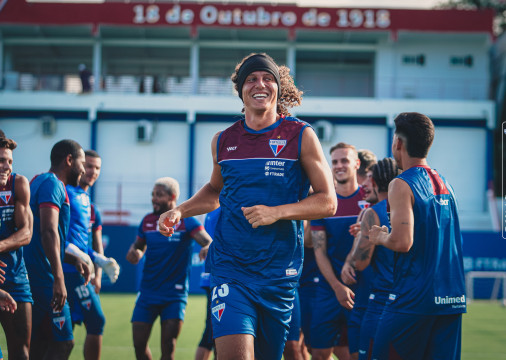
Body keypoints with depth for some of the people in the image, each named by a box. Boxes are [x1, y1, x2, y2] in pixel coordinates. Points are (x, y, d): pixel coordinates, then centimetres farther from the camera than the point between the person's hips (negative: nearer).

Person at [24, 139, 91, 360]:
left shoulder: (38, 182, 21)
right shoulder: (52, 184, -10)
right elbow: (48, 232, -23)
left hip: (32, 277, 10)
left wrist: (74, 259, 24)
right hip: (44, 278, -10)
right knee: (62, 342, -10)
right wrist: (58, 279, -28)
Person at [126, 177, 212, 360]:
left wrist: (208, 248, -41)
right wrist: (133, 252, -5)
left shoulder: (186, 221, -5)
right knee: (139, 344, 0)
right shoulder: (147, 221, 7)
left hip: (175, 295, -4)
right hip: (147, 293, 4)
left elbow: (208, 241, -16)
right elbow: (139, 246, 20)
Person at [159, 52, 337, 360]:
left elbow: (328, 202, -3)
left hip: (279, 273, -1)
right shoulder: (224, 141, 8)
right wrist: (179, 211, 10)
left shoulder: (301, 136, -2)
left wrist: (277, 212, -17)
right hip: (231, 268, 1)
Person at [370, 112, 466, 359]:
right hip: (452, 300, 7)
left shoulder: (402, 185, -10)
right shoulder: (444, 184, 14)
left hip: (413, 299, -7)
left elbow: (402, 242, -20)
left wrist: (380, 237, 0)